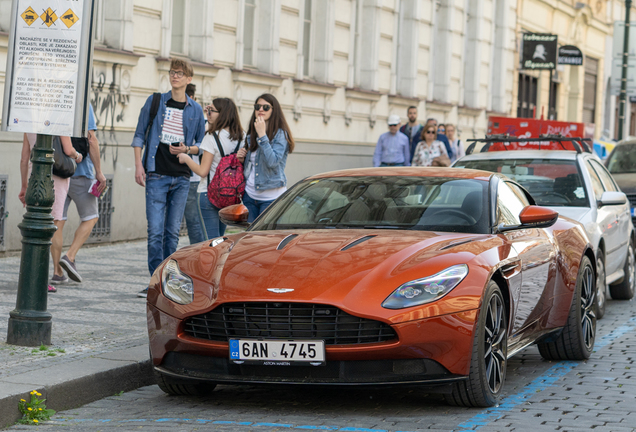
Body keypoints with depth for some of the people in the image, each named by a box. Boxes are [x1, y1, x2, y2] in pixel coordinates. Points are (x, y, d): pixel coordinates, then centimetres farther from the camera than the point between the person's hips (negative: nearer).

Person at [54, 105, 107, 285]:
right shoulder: (83, 105, -7)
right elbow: (91, 140, -13)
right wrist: (99, 172, -8)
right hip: (80, 171, -5)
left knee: (58, 218, 5)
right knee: (90, 217, 10)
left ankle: (58, 271, 1)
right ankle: (70, 256, -8)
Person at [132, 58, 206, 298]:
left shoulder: (195, 110, 9)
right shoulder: (155, 102, 5)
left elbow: (201, 144, 14)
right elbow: (139, 135, 7)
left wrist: (187, 149, -7)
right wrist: (138, 165, -3)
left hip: (181, 177, 2)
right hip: (156, 175, -2)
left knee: (173, 231, 4)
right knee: (155, 231, -8)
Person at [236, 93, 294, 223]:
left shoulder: (280, 134, -7)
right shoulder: (250, 134, 13)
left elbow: (272, 161, -22)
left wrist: (262, 135, -21)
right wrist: (242, 159, 1)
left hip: (271, 197, -6)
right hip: (250, 195, 6)